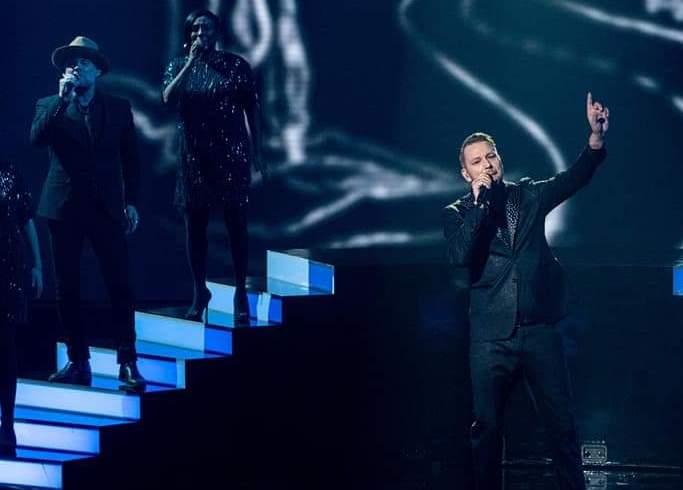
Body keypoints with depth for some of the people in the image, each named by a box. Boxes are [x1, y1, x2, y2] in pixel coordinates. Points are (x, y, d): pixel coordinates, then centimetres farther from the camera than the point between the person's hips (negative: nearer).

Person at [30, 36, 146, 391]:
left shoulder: (118, 107, 9)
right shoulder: (50, 106, 7)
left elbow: (131, 157, 12)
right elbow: (37, 138, -13)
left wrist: (131, 201, 5)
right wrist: (63, 99, -18)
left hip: (107, 208, 0)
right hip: (64, 208, 0)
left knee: (120, 287, -6)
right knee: (67, 289, 3)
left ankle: (127, 362, -1)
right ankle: (78, 362, 11)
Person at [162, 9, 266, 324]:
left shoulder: (236, 65, -1)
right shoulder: (178, 67, 4)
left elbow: (251, 110, 3)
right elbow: (168, 100, -13)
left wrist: (256, 152, 1)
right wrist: (191, 63, -17)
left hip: (230, 154, -2)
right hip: (194, 156, 2)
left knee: (236, 223, 0)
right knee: (194, 225, 6)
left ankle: (241, 291, 8)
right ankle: (199, 291, 16)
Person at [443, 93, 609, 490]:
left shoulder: (529, 195, 10)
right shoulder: (458, 213, 5)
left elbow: (574, 178, -5)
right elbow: (461, 257, -14)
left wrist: (596, 136, -23)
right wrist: (480, 200, -14)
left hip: (540, 330, 1)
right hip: (491, 336, -1)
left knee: (562, 424, 2)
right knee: (487, 427, 5)